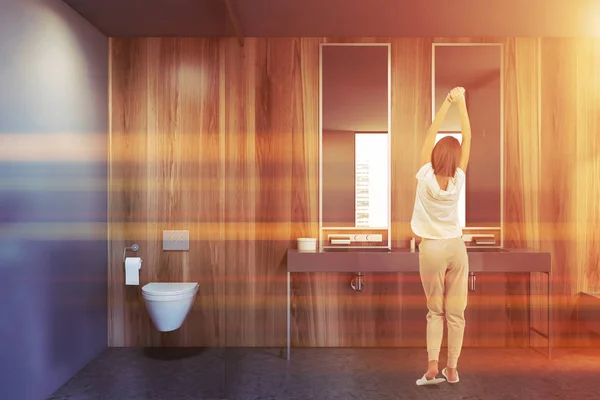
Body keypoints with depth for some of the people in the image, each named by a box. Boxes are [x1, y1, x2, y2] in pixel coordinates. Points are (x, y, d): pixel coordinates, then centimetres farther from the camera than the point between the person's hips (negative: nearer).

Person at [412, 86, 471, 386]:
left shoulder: (425, 176, -11)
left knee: (435, 310, 11)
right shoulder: (457, 181, -7)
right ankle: (451, 369, 17)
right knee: (455, 311, 10)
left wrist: (446, 103, 0)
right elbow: (467, 138, -1)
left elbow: (431, 134, -4)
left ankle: (432, 366, 2)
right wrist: (461, 101, 2)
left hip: (431, 248, -1)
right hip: (456, 247, 1)